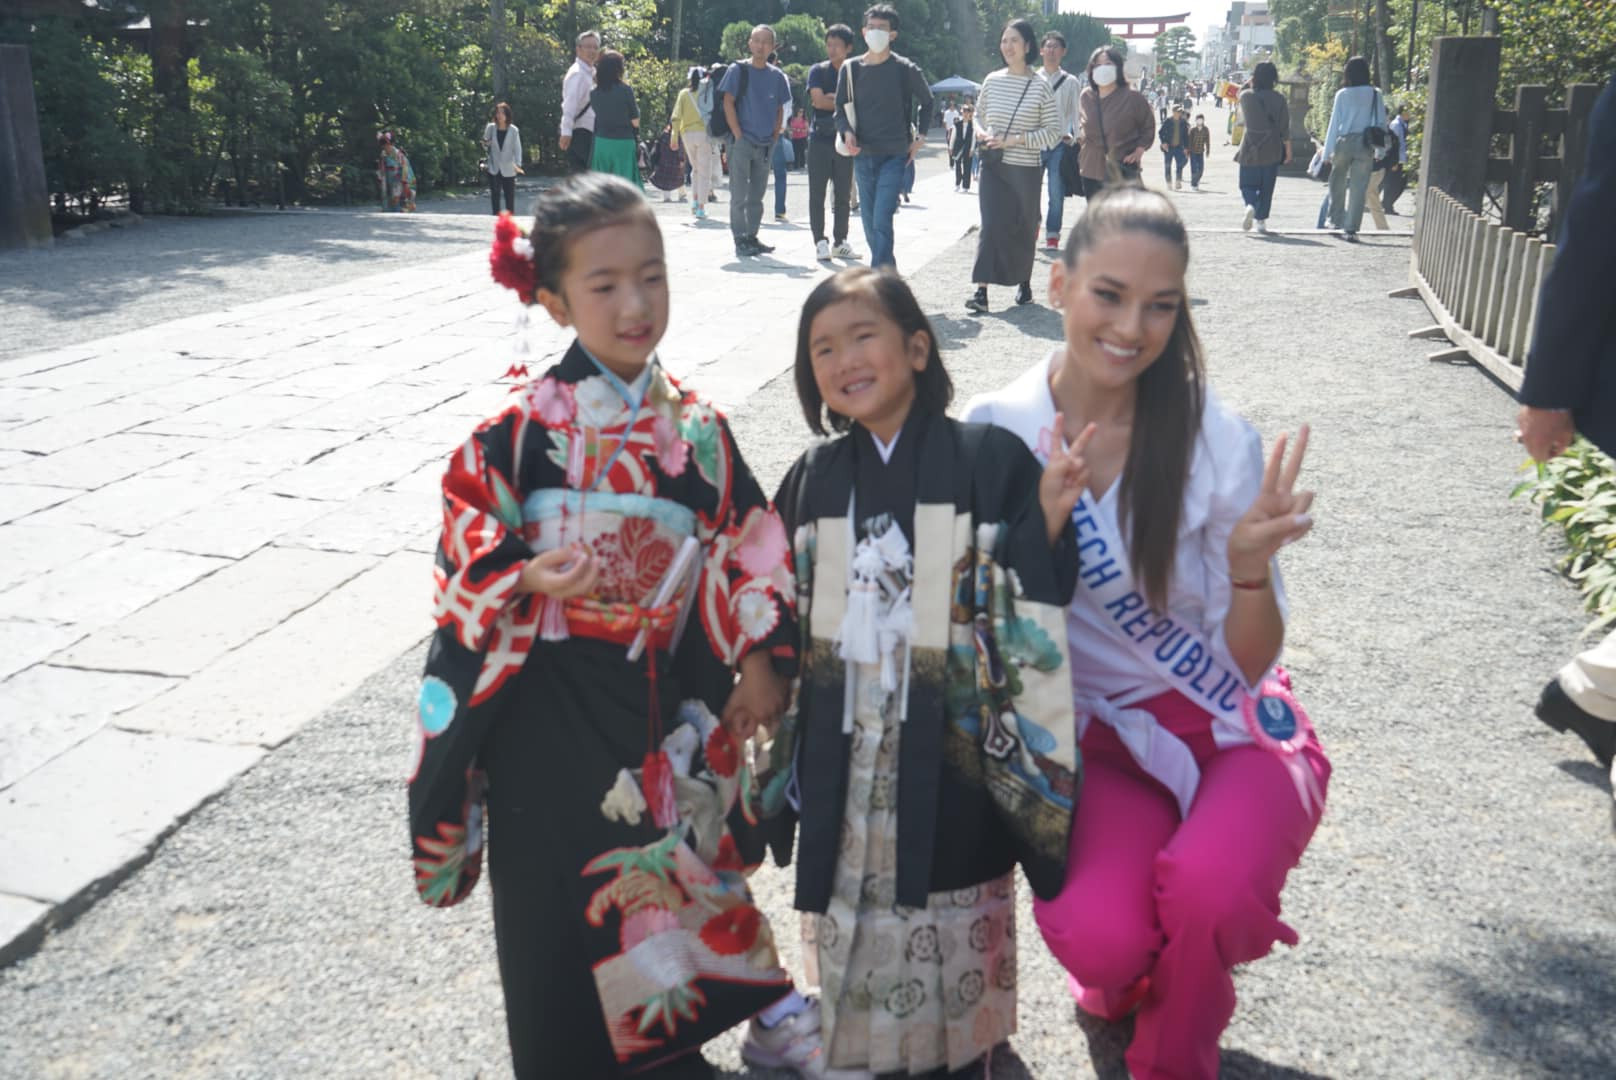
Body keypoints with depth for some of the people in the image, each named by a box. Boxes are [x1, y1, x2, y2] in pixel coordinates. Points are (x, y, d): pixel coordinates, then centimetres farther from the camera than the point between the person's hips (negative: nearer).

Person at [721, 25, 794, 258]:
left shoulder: (777, 76, 10)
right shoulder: (738, 70, -2)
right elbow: (728, 103, -5)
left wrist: (775, 136, 5)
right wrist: (738, 135, -12)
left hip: (766, 145, 4)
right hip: (742, 142, -4)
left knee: (757, 196, 11)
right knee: (739, 195, -5)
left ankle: (752, 237, 18)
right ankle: (740, 241, -3)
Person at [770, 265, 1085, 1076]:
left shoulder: (989, 460, -7)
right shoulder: (813, 479, 6)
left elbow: (1027, 608, -9)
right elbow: (786, 620, 11)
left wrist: (1049, 521, -24)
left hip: (952, 745, -3)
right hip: (846, 753, 4)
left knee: (949, 933, 7)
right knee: (852, 928, 13)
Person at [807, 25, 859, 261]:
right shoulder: (818, 71, 3)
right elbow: (818, 100, -10)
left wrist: (832, 99, -10)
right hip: (820, 138, -2)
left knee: (843, 195, 6)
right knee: (817, 193, -3)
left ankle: (840, 242, 14)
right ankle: (820, 242, 1)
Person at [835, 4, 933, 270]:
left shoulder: (905, 69, -2)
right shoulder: (851, 69, 5)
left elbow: (927, 102, 13)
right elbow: (840, 109, 10)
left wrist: (920, 138, 5)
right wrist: (847, 133, -10)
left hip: (894, 155, -4)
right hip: (862, 156, 4)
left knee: (882, 221, -15)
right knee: (869, 223, 9)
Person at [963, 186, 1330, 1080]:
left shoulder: (1217, 442, -14)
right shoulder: (999, 431, -10)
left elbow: (1249, 664, -9)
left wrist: (1250, 563, -29)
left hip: (1234, 729, -1)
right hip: (1100, 736, 1)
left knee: (1207, 890, -31)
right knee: (1093, 936, -25)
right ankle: (1120, 973, 17)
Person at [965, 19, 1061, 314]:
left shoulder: (1040, 85, -6)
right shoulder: (992, 80, 4)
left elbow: (1053, 132, -7)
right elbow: (979, 115, 19)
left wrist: (1014, 140, -16)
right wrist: (981, 132, -4)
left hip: (1025, 169, -2)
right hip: (992, 166, 2)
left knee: (1023, 228, 9)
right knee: (990, 225, -9)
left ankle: (1024, 282, 29)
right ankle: (981, 291, -15)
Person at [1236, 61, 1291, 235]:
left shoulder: (1245, 96, -4)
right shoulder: (1279, 98, -5)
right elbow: (1284, 128, -3)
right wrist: (1288, 151, 6)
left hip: (1250, 148, 0)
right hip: (1272, 150, 0)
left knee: (1247, 184, 8)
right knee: (1266, 187, 10)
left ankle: (1250, 206, -23)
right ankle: (1261, 220, 8)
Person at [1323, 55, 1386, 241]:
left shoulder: (1342, 95, -2)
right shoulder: (1375, 94, 1)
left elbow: (1334, 123, -1)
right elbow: (1381, 123, 3)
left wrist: (1329, 150, 3)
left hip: (1343, 143, 0)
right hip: (1365, 145, 0)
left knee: (1338, 183, 18)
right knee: (1358, 187, 0)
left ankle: (1336, 219, 21)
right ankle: (1351, 228, -5)